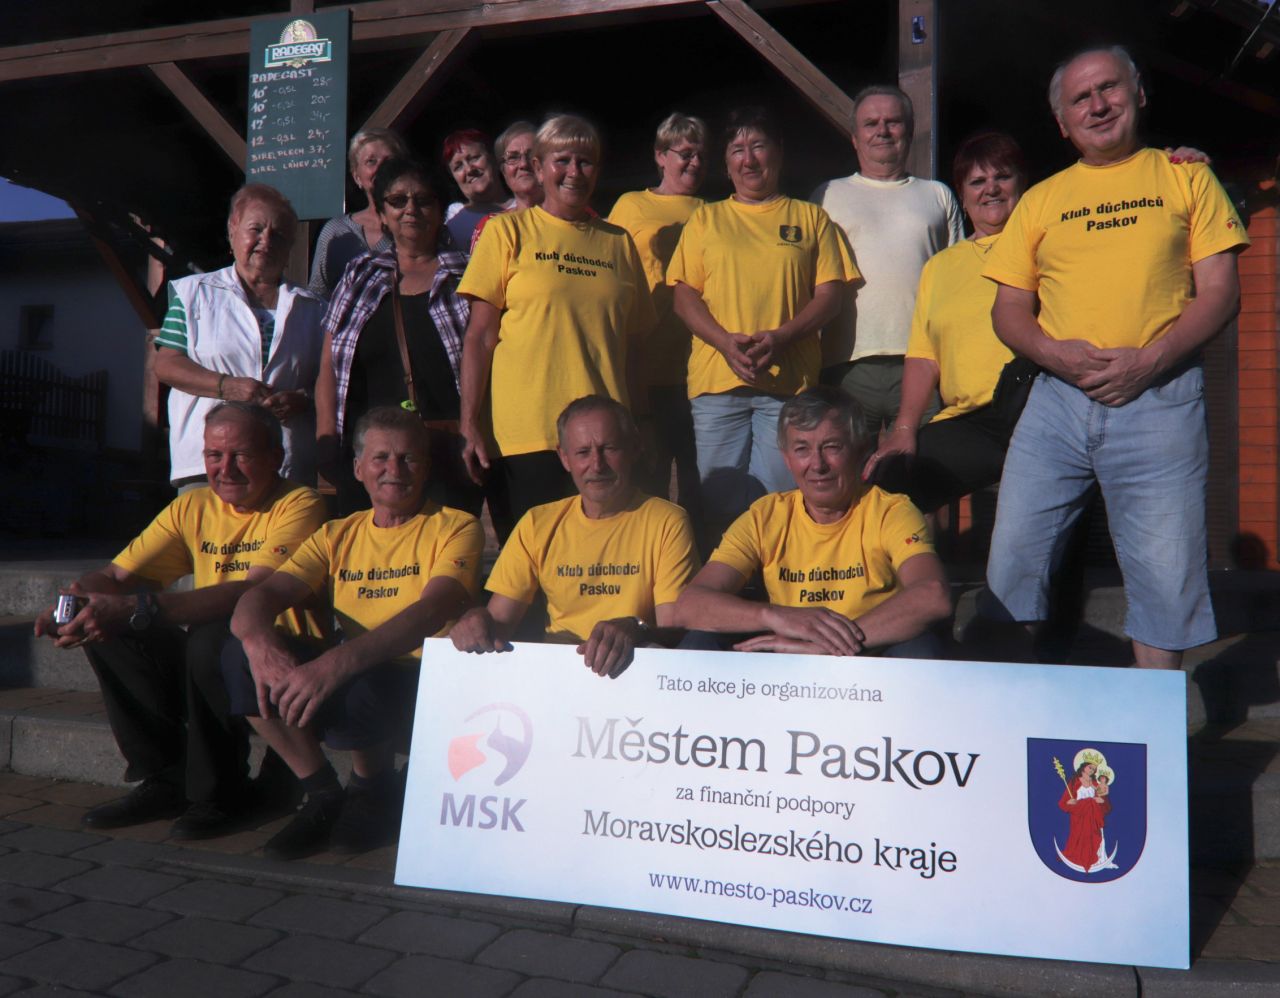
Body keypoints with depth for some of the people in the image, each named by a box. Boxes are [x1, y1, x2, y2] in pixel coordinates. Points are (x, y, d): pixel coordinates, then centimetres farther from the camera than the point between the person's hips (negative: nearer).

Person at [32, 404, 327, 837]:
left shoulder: (299, 506, -13)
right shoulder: (193, 507, 8)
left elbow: (257, 593, -28)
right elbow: (116, 574, 4)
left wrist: (137, 609, -36)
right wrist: (76, 600, -21)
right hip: (213, 658, 6)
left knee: (212, 636, -33)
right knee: (106, 632, -11)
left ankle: (219, 795, -11)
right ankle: (169, 781, 1)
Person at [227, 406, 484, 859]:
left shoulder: (455, 528, -3)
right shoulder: (338, 536, 11)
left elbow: (433, 611, -22)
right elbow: (262, 596, -2)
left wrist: (336, 663, -36)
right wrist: (260, 642, -28)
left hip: (426, 685, -4)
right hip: (341, 676, 5)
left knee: (358, 689, -36)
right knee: (239, 656, -15)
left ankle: (376, 791, 0)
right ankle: (323, 794, -1)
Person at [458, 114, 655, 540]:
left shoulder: (619, 242, 14)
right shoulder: (508, 231, 5)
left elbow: (630, 344, 16)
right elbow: (479, 336, 0)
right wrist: (470, 425, -7)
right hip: (525, 438, -3)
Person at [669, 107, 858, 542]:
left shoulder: (810, 217, 16)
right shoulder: (705, 219, 18)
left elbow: (829, 294, 7)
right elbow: (683, 294, 9)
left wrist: (781, 337, -11)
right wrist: (726, 342, -9)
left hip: (790, 380, -1)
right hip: (716, 379, 1)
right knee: (719, 504, -1)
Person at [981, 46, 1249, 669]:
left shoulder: (1185, 178, 11)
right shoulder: (1041, 200, 16)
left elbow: (1221, 291, 4)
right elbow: (1008, 309, 12)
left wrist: (1148, 361, -12)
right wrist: (1054, 353, -8)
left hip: (1159, 400, -2)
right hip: (1057, 398, 2)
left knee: (1165, 573, 0)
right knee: (1013, 558, -1)